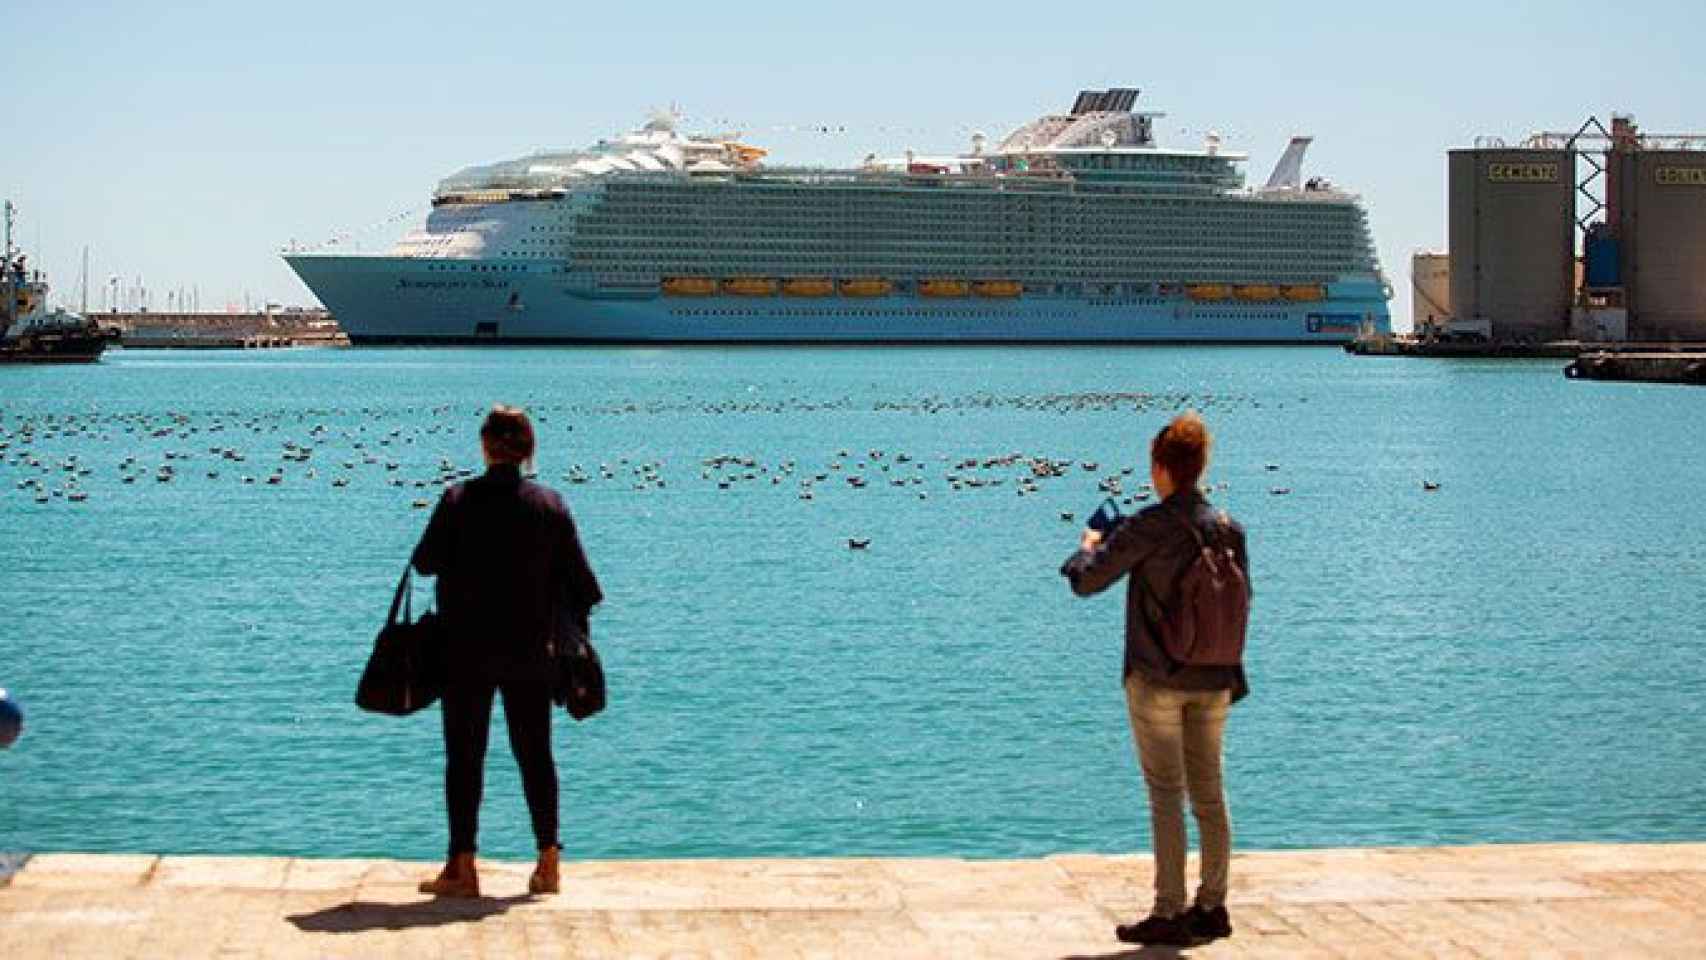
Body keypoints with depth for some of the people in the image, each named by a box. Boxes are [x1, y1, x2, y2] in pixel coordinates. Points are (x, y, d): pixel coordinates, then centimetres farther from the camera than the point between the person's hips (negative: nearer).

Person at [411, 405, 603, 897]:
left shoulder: (458, 501, -10)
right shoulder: (550, 505, -4)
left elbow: (424, 562, -4)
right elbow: (578, 579, 0)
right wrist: (566, 621, 17)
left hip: (467, 650, -2)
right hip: (531, 653, 2)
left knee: (464, 755, 5)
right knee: (535, 752, 12)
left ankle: (462, 867, 5)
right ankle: (548, 861, 14)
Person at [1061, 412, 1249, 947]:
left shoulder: (1148, 527, -14)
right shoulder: (1229, 528, 3)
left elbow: (1086, 582, -10)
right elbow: (1243, 596, 13)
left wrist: (1089, 546, 9)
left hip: (1158, 679, -5)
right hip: (1214, 681, 5)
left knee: (1166, 793, -1)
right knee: (1209, 792, 12)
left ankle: (1170, 914, -1)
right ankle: (1212, 908, 17)